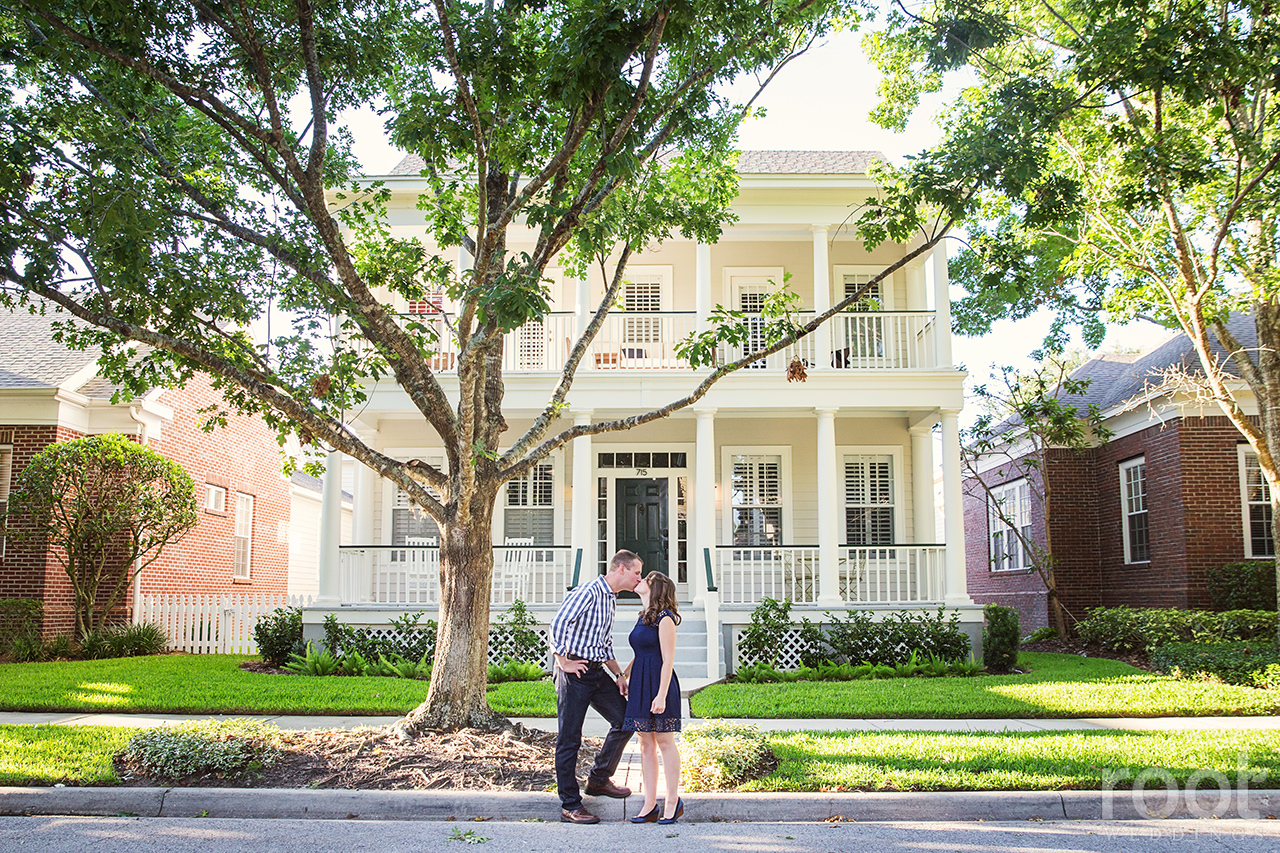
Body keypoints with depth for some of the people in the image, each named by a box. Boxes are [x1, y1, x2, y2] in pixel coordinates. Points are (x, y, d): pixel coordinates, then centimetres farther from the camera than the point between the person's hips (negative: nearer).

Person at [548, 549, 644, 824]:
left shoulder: (611, 600, 17)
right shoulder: (589, 592, -14)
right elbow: (559, 623, -25)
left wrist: (619, 675, 15)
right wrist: (563, 662, -18)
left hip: (598, 672, 9)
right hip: (575, 672, -9)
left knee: (624, 720, 6)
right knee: (569, 739, -2)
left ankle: (599, 779, 22)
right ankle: (570, 806, 4)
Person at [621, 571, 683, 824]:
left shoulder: (664, 618, -11)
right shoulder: (643, 617, 15)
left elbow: (668, 660, -15)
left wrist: (662, 695, -19)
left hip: (658, 685, -8)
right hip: (640, 685, 9)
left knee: (664, 742, 0)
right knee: (646, 744, 7)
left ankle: (673, 802, 10)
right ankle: (649, 806, 11)